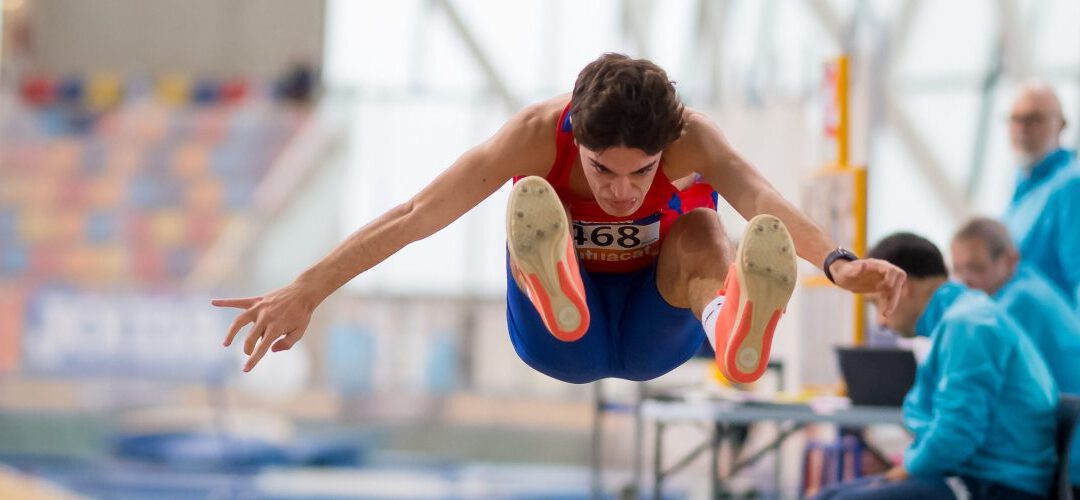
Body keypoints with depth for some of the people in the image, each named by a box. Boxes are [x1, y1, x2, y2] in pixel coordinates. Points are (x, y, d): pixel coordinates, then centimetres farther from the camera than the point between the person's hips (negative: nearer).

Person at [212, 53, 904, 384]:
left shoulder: (690, 138, -29)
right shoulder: (540, 133, -28)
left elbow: (761, 198, -50)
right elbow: (419, 214, -33)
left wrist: (835, 261, -70)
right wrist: (307, 292, -40)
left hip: (658, 327, 0)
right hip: (562, 340, 0)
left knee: (702, 230, -35)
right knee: (529, 201, -33)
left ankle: (736, 325, -70)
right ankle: (557, 296, -69)